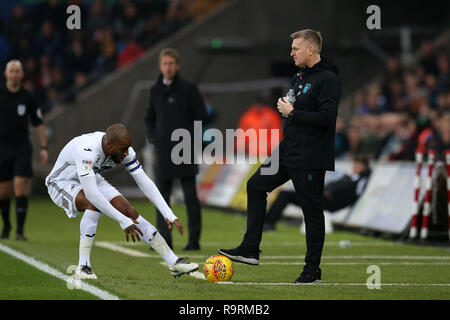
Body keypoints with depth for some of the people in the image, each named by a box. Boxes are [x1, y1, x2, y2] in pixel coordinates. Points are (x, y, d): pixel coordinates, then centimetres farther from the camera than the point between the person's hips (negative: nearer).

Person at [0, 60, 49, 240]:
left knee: (21, 185, -15)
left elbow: (38, 123, 11)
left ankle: (20, 230, -14)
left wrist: (44, 147, 6)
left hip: (22, 147, -1)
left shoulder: (27, 97, 3)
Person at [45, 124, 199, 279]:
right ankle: (83, 267, -27)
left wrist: (169, 215, -21)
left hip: (91, 180, 6)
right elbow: (91, 194, -45)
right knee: (95, 204, -36)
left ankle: (174, 262, -8)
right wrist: (124, 221, -42)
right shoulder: (86, 151, -40)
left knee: (129, 211, -12)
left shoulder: (124, 150, -18)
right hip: (62, 184, -6)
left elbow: (145, 183, -13)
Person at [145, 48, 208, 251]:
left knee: (190, 196, -1)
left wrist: (187, 136, -8)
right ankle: (164, 240, 4)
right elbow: (150, 117, 21)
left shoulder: (188, 88, -2)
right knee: (162, 196, 1)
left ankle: (194, 240, 3)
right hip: (163, 151, 4)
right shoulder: (155, 90, 11)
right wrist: (152, 138, 7)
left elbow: (202, 115, -2)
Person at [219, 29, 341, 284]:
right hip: (288, 151, 10)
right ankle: (250, 249, 12)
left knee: (312, 210, -1)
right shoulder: (300, 77, 14)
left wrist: (293, 112, -19)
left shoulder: (328, 79, -15)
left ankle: (313, 270, 8)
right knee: (256, 185, 8)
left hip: (310, 158, -10)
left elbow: (327, 117, -26)